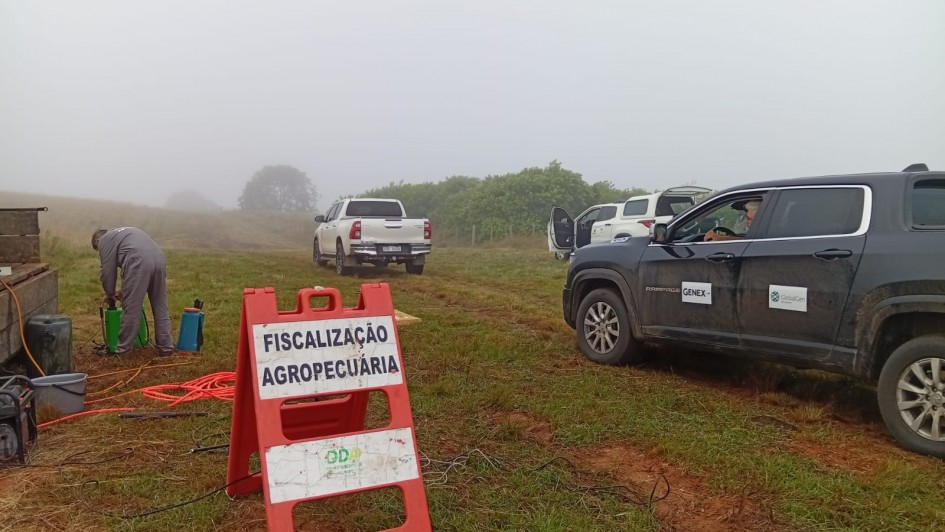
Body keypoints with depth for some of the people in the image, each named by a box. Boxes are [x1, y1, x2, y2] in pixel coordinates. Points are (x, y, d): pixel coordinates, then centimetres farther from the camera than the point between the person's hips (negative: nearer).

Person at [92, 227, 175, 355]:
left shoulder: (105, 240, 16)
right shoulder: (124, 233, 40)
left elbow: (108, 270, 12)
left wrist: (109, 293, 26)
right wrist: (124, 290, 39)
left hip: (139, 262, -7)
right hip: (158, 259, 7)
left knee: (131, 309, 1)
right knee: (160, 307, 11)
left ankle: (123, 349, 10)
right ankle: (166, 346, 13)